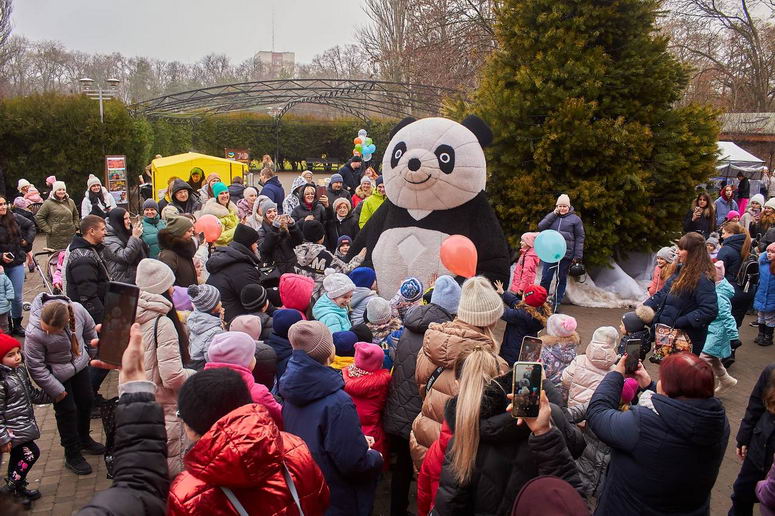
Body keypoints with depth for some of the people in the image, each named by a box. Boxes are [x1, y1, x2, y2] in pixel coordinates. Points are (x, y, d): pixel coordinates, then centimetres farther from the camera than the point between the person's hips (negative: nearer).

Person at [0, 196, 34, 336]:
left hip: (17, 263, 2)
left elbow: (31, 226, 16)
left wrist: (28, 241, 8)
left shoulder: (15, 218, -1)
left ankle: (17, 325, 23)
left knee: (17, 297, 6)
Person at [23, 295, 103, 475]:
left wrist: (93, 352, 11)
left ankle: (84, 439, 43)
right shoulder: (34, 334, -36)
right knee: (67, 410, 2)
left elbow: (89, 329, -4)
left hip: (79, 365, 5)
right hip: (57, 375, -5)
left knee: (86, 401, 17)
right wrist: (56, 390, -15)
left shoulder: (77, 309, -28)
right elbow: (36, 367, -23)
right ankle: (72, 455, 22)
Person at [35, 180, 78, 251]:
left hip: (70, 236, 4)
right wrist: (48, 230, -7)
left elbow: (76, 215, 27)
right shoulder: (48, 203, -3)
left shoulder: (70, 202, 12)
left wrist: (75, 226, 13)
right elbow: (38, 217, -2)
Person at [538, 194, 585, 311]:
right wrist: (554, 214, -8)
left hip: (566, 255, -2)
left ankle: (555, 305, 16)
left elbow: (580, 238, 0)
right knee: (545, 279, -2)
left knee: (561, 280, 8)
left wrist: (577, 256, -7)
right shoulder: (552, 216, 12)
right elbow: (541, 227, -3)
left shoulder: (575, 219, 2)